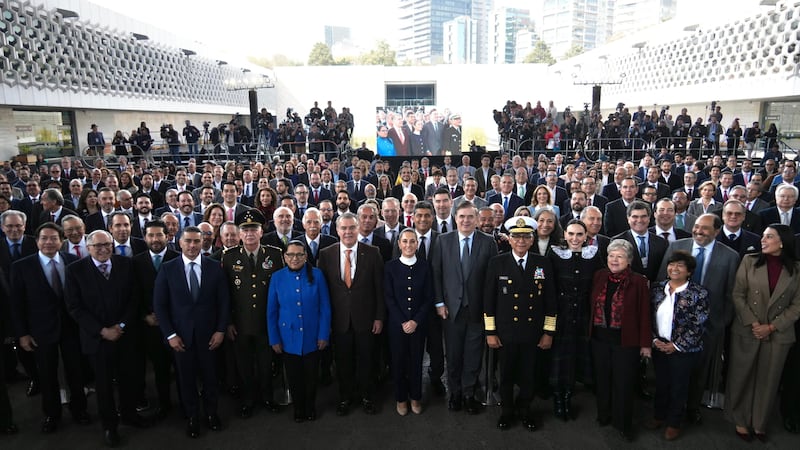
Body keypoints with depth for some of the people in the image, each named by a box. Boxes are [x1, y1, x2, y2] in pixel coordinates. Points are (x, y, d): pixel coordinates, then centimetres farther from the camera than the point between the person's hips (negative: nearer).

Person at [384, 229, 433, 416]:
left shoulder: (424, 266, 0)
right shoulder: (391, 266, -2)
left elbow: (429, 297, 0)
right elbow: (388, 297, -4)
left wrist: (416, 321, -9)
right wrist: (402, 322, -10)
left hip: (418, 322, 1)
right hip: (396, 323, 0)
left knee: (416, 360, 9)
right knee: (398, 360, 8)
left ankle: (415, 397, 27)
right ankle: (401, 398, 25)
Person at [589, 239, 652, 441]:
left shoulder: (638, 281, -10)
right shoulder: (599, 276, 1)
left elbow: (644, 314, -8)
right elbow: (592, 304, 5)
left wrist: (645, 343, -7)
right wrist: (590, 331, 2)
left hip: (626, 341, -3)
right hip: (600, 338, 3)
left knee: (623, 383, 9)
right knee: (603, 379, 16)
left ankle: (623, 423, 28)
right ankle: (604, 415, 37)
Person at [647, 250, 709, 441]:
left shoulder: (698, 293, -12)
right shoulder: (658, 288, 0)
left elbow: (699, 325, -14)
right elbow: (650, 316, 5)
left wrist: (677, 345, -14)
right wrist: (654, 339, -7)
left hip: (684, 350, -4)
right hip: (659, 347, 4)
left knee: (678, 387, 12)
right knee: (661, 383, 18)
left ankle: (674, 423, 32)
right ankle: (659, 416, 39)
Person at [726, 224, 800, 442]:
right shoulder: (749, 261, -2)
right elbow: (738, 295, -3)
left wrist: (772, 327, -10)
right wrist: (752, 323, -11)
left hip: (778, 334, 1)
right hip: (746, 331, 0)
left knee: (768, 380, 12)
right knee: (741, 377, 8)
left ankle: (759, 424, 27)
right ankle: (740, 420, 23)